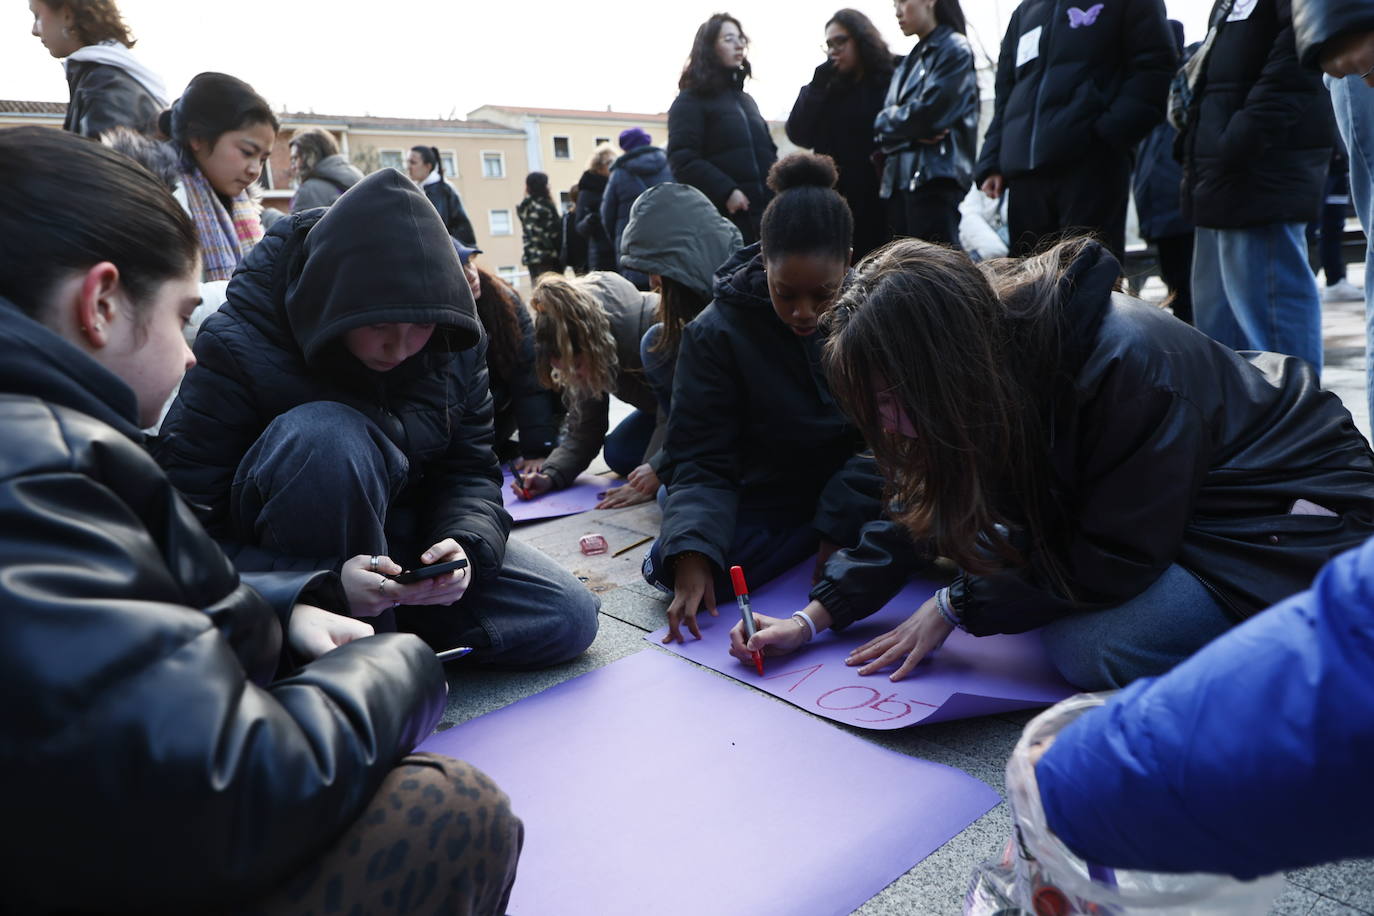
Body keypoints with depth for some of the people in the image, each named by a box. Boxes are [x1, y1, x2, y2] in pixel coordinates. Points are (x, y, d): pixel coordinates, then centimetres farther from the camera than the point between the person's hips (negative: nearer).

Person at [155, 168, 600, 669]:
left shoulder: (452, 342, -11)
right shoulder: (236, 349, -24)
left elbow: (471, 469, -5)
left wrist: (465, 544, -27)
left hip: (395, 539, 4)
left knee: (567, 617, -10)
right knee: (328, 434, -37)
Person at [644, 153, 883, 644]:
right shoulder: (715, 332, -13)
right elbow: (702, 461, -15)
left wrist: (839, 524, -22)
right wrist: (691, 559, -31)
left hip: (855, 492, 1)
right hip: (764, 505, 0)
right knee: (669, 567, -27)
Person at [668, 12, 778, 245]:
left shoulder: (746, 100, 25)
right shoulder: (691, 100, 1)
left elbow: (767, 152, 29)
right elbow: (682, 160, -11)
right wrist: (726, 191, -21)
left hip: (764, 213, 7)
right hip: (722, 217, -7)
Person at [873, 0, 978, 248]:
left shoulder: (954, 49, 2)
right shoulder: (908, 63, 23)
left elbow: (927, 113, -11)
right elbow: (884, 125, 13)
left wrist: (887, 120, 5)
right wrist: (914, 133, -7)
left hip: (936, 177, -7)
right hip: (899, 179, 7)